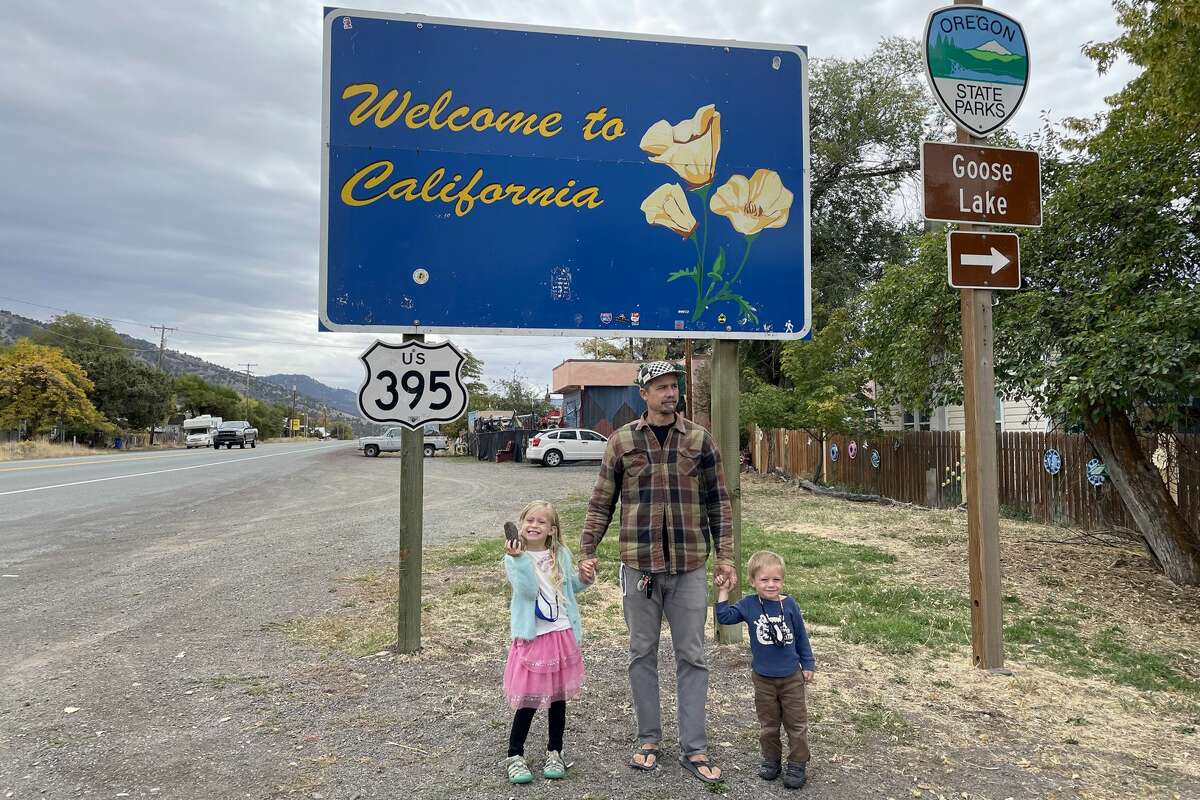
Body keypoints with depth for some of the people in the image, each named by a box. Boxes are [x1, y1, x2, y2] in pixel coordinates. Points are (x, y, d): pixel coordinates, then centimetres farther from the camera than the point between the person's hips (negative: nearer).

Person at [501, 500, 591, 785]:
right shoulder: (514, 558, -8)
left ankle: (555, 752, 29)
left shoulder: (561, 554, 5)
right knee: (528, 699, 0)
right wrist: (519, 558, -31)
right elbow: (528, 590, -22)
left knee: (558, 696, 13)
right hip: (532, 636, -4)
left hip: (561, 634, 4)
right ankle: (515, 756, 17)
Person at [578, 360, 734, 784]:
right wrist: (586, 551, -2)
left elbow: (718, 500, 5)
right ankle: (648, 740, 26)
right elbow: (601, 503, 5)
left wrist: (725, 554, -1)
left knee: (691, 656, 6)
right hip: (639, 564, 0)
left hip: (689, 565, 0)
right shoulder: (622, 440, 1)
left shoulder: (698, 438, 2)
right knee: (642, 654, 11)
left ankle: (693, 749, 17)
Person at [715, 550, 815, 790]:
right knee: (768, 724, 14)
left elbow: (801, 637, 1)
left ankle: (798, 764, 23)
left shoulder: (789, 605, -8)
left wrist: (808, 664, 5)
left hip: (791, 677, 0)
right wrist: (724, 591, -14)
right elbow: (724, 617, -9)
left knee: (796, 723, 10)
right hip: (763, 678, 1)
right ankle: (771, 760, 31)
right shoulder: (749, 605, -8)